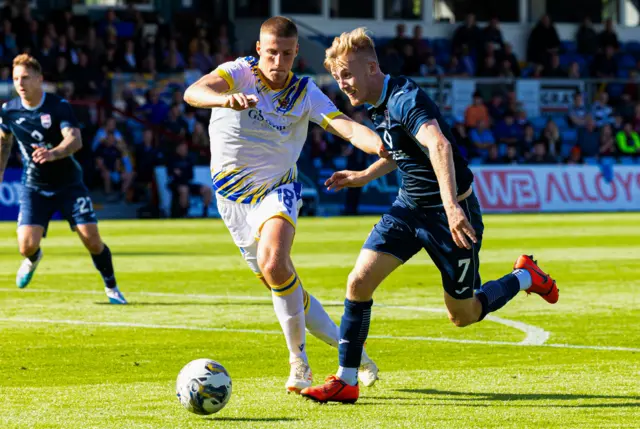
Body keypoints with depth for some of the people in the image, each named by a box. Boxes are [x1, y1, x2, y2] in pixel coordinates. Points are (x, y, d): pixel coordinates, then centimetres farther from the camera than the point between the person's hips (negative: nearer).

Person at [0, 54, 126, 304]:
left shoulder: (59, 107, -16)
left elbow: (75, 140, -30)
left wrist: (52, 153, -49)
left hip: (69, 184, -2)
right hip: (34, 187, 2)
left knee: (92, 239, -12)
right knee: (27, 245, -14)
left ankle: (111, 288, 13)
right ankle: (33, 259, 26)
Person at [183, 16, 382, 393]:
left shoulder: (305, 93, -8)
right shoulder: (240, 73, -12)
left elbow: (347, 127, -21)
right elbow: (193, 93, -30)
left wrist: (382, 145, -42)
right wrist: (226, 99, -52)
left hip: (278, 190, -2)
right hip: (233, 198, 2)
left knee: (274, 265, -30)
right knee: (284, 287, 7)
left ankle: (299, 360, -17)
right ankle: (345, 345, 25)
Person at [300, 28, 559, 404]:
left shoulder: (405, 99, -24)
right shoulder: (379, 107, 6)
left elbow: (439, 146, -41)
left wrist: (451, 206, -53)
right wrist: (365, 176, 18)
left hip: (452, 214, -8)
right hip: (410, 207, 8)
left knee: (463, 316, 4)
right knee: (359, 281, -9)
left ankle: (525, 277, 31)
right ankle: (346, 381, -2)